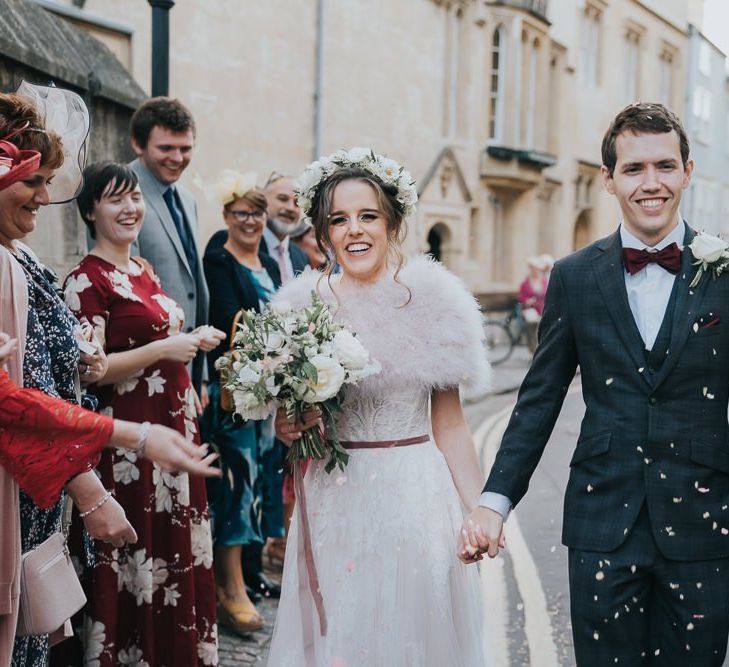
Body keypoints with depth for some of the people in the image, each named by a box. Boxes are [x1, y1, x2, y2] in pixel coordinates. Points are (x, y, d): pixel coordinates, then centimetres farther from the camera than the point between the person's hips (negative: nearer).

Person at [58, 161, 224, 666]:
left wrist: (193, 341, 6)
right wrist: (162, 349, -21)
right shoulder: (86, 280, -12)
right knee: (136, 555, 0)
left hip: (175, 424, 8)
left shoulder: (144, 270, 13)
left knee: (179, 547, 15)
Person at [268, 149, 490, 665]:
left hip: (416, 499, -1)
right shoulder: (305, 306, 1)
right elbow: (288, 416, 11)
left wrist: (479, 509, -5)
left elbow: (449, 424, 1)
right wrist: (287, 427, -10)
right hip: (333, 501, 1)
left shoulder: (431, 302, -3)